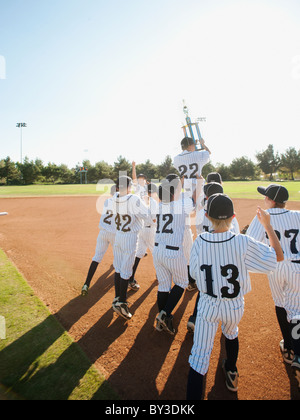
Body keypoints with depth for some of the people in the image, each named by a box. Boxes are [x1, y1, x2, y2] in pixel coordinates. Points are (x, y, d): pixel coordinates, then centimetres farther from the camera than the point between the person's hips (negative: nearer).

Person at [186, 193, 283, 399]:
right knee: (231, 333, 33)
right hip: (234, 306, 2)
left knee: (200, 355, 8)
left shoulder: (200, 241, -17)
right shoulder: (243, 242, -22)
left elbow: (195, 273, -5)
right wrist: (268, 225, -2)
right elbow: (278, 255, -9)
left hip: (208, 305, -1)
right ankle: (231, 374, 57)